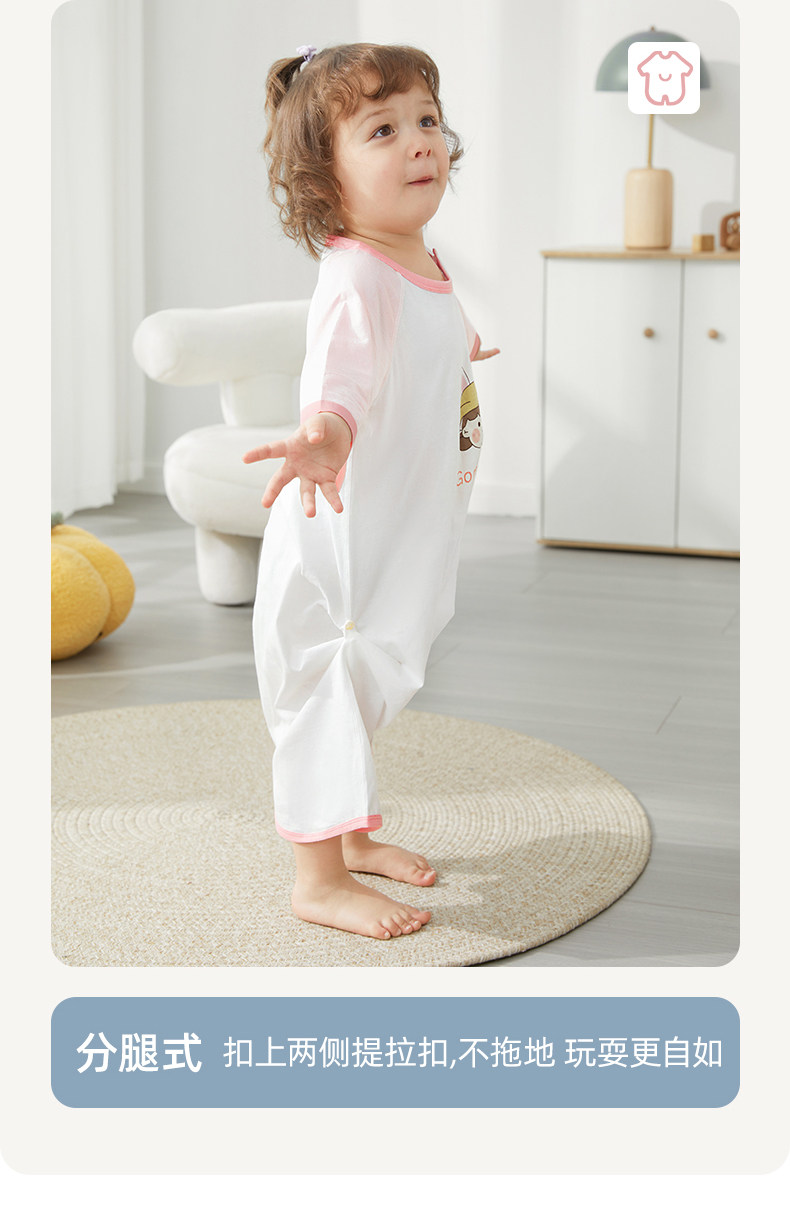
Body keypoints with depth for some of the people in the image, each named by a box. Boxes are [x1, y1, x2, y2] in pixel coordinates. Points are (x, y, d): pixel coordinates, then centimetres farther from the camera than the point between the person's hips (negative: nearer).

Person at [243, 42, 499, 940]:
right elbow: (342, 371, -41)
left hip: (393, 537, 10)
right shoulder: (356, 278, -24)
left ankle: (353, 837, 39)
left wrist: (459, 358, 47)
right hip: (339, 537, -10)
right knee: (329, 689, 0)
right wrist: (326, 434, -62)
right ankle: (319, 879, 12)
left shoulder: (418, 268, 7)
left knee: (363, 688, 22)